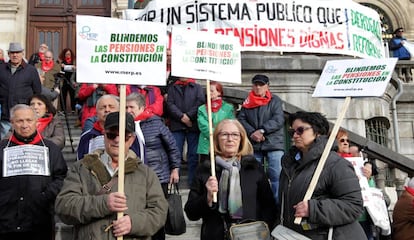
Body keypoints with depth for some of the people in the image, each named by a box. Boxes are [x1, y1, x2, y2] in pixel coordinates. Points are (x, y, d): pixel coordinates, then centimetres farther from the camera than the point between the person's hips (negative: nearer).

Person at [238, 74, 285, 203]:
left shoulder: (275, 100, 3)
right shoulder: (247, 102, 12)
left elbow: (279, 120, -8)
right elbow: (241, 119, 5)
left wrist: (262, 130, -16)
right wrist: (252, 133, -11)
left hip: (274, 144, -3)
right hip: (254, 145, 3)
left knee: (277, 175, -11)